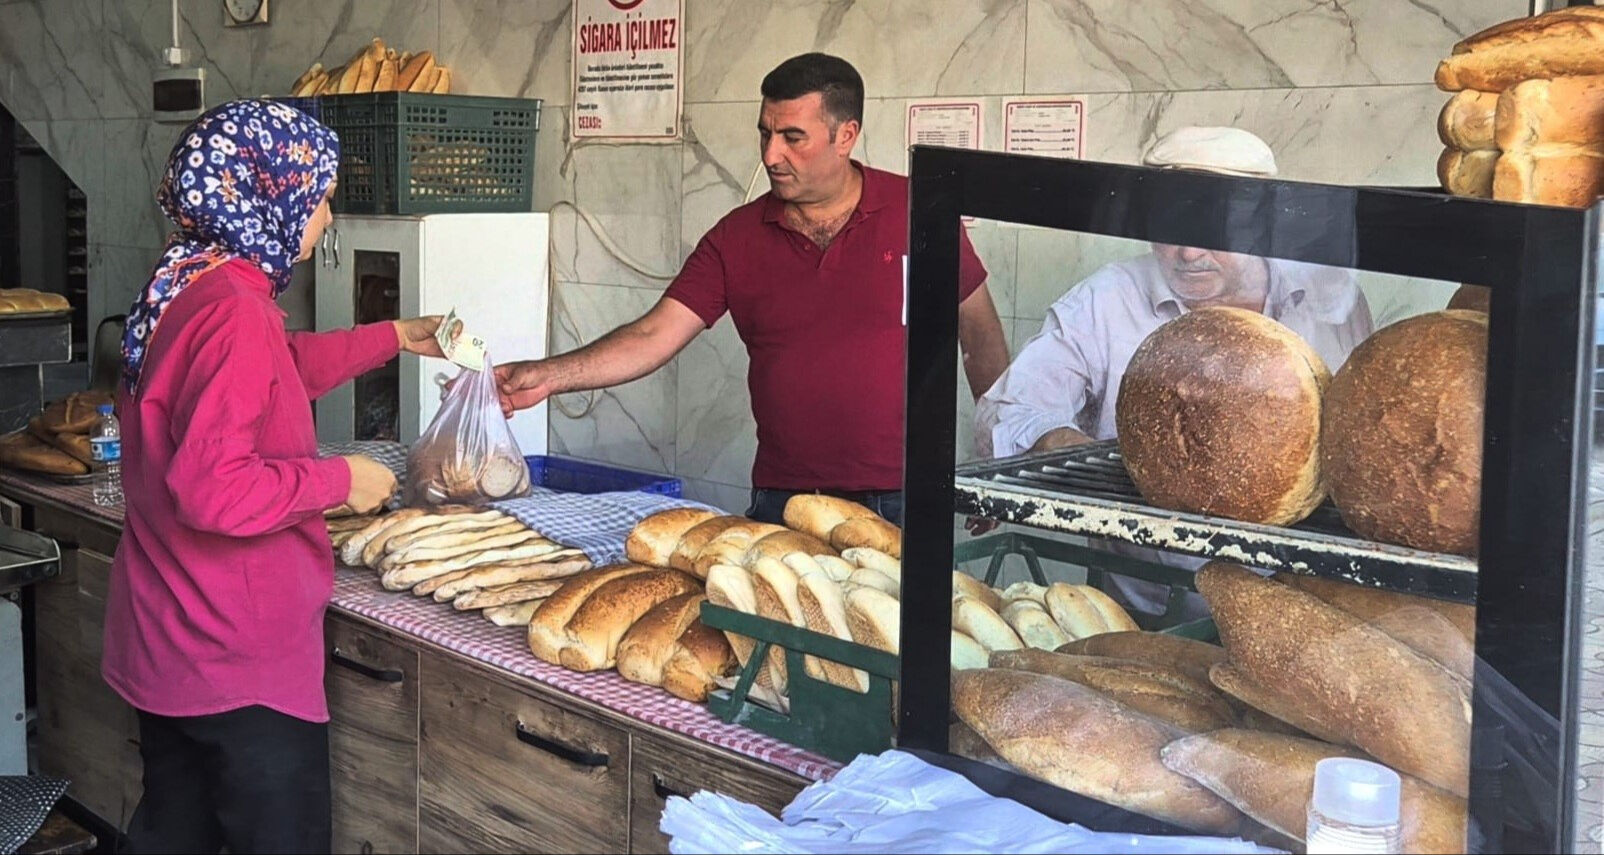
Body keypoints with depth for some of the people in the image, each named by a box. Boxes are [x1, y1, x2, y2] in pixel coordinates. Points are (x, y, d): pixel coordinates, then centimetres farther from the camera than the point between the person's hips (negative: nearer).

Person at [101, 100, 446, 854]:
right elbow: (213, 489, -31)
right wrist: (339, 480, -19)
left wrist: (396, 337, 27)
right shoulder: (234, 312, -23)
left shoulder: (183, 289, 8)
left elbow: (286, 366, 26)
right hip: (239, 658, -10)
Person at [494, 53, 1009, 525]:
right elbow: (654, 336, -4)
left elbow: (979, 330, 6)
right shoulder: (736, 238, 2)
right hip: (782, 502, 2)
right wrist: (549, 376, -18)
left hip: (900, 504, -1)